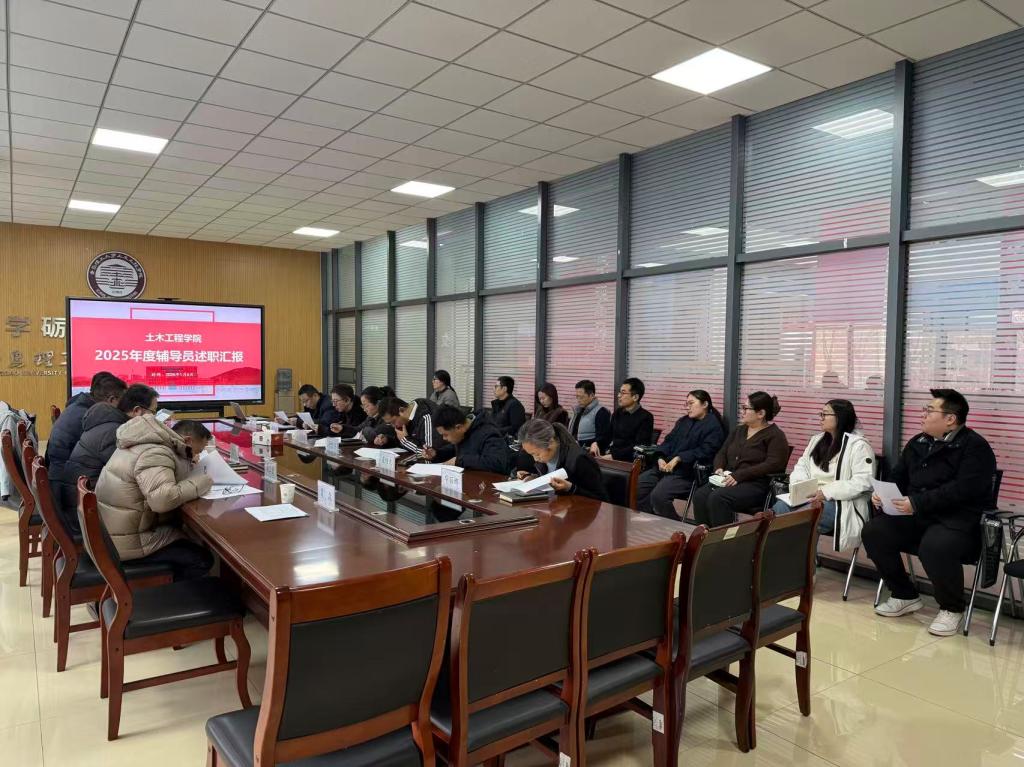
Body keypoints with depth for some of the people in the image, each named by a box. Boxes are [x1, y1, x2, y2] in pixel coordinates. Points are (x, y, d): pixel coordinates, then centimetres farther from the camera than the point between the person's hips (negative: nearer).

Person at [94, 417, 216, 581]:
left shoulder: (150, 441, 6)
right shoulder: (155, 453, -24)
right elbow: (163, 499, -37)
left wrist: (189, 461, -4)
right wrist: (202, 482, -25)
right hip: (125, 541, -10)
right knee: (203, 560, -6)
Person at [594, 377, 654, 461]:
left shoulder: (645, 417, -5)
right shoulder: (617, 413, 15)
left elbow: (638, 447, -13)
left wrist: (613, 455, -20)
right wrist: (595, 443, -2)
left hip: (629, 460, -6)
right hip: (609, 455, 6)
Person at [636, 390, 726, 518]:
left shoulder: (713, 426, -2)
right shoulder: (683, 421, 24)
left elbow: (704, 451, -14)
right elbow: (668, 441, 19)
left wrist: (678, 459, -18)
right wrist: (661, 458, -1)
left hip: (687, 472, -8)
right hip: (665, 467, 8)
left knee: (658, 495, -29)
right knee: (637, 486, -11)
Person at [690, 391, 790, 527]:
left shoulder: (775, 435, 0)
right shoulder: (739, 430, 22)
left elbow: (773, 464, -13)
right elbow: (722, 453, 24)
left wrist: (739, 475, -19)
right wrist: (719, 468, -1)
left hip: (755, 484, -6)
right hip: (729, 480, 6)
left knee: (717, 497, -32)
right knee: (700, 495, -24)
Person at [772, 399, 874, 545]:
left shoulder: (858, 445, -5)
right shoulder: (817, 440, 19)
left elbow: (863, 482, -15)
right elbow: (801, 466, 18)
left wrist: (827, 492, -19)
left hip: (841, 503, -6)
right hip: (811, 497, 6)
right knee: (780, 506, -25)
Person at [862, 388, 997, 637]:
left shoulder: (975, 447, -7)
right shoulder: (918, 442, 15)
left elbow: (964, 489, -20)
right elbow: (898, 477, 20)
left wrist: (918, 503, -27)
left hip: (958, 521, -7)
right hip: (917, 517, 7)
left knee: (934, 546, -36)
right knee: (873, 531, -14)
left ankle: (951, 609, -6)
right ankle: (905, 596, 6)